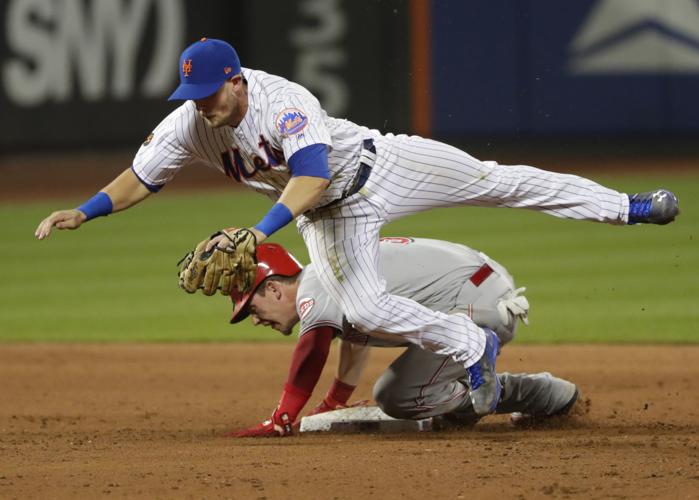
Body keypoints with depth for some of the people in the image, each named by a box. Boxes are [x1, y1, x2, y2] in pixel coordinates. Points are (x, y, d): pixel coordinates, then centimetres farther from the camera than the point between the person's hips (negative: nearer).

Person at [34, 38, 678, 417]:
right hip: (330, 217, 5)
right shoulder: (189, 126, -18)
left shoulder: (285, 103, -36)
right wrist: (81, 212, -23)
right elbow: (139, 179, -8)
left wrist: (261, 230, -59)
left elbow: (311, 175, -48)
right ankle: (472, 346, 2)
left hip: (380, 164, -4)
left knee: (495, 181, -1)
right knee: (361, 308, -17)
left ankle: (626, 206, 13)